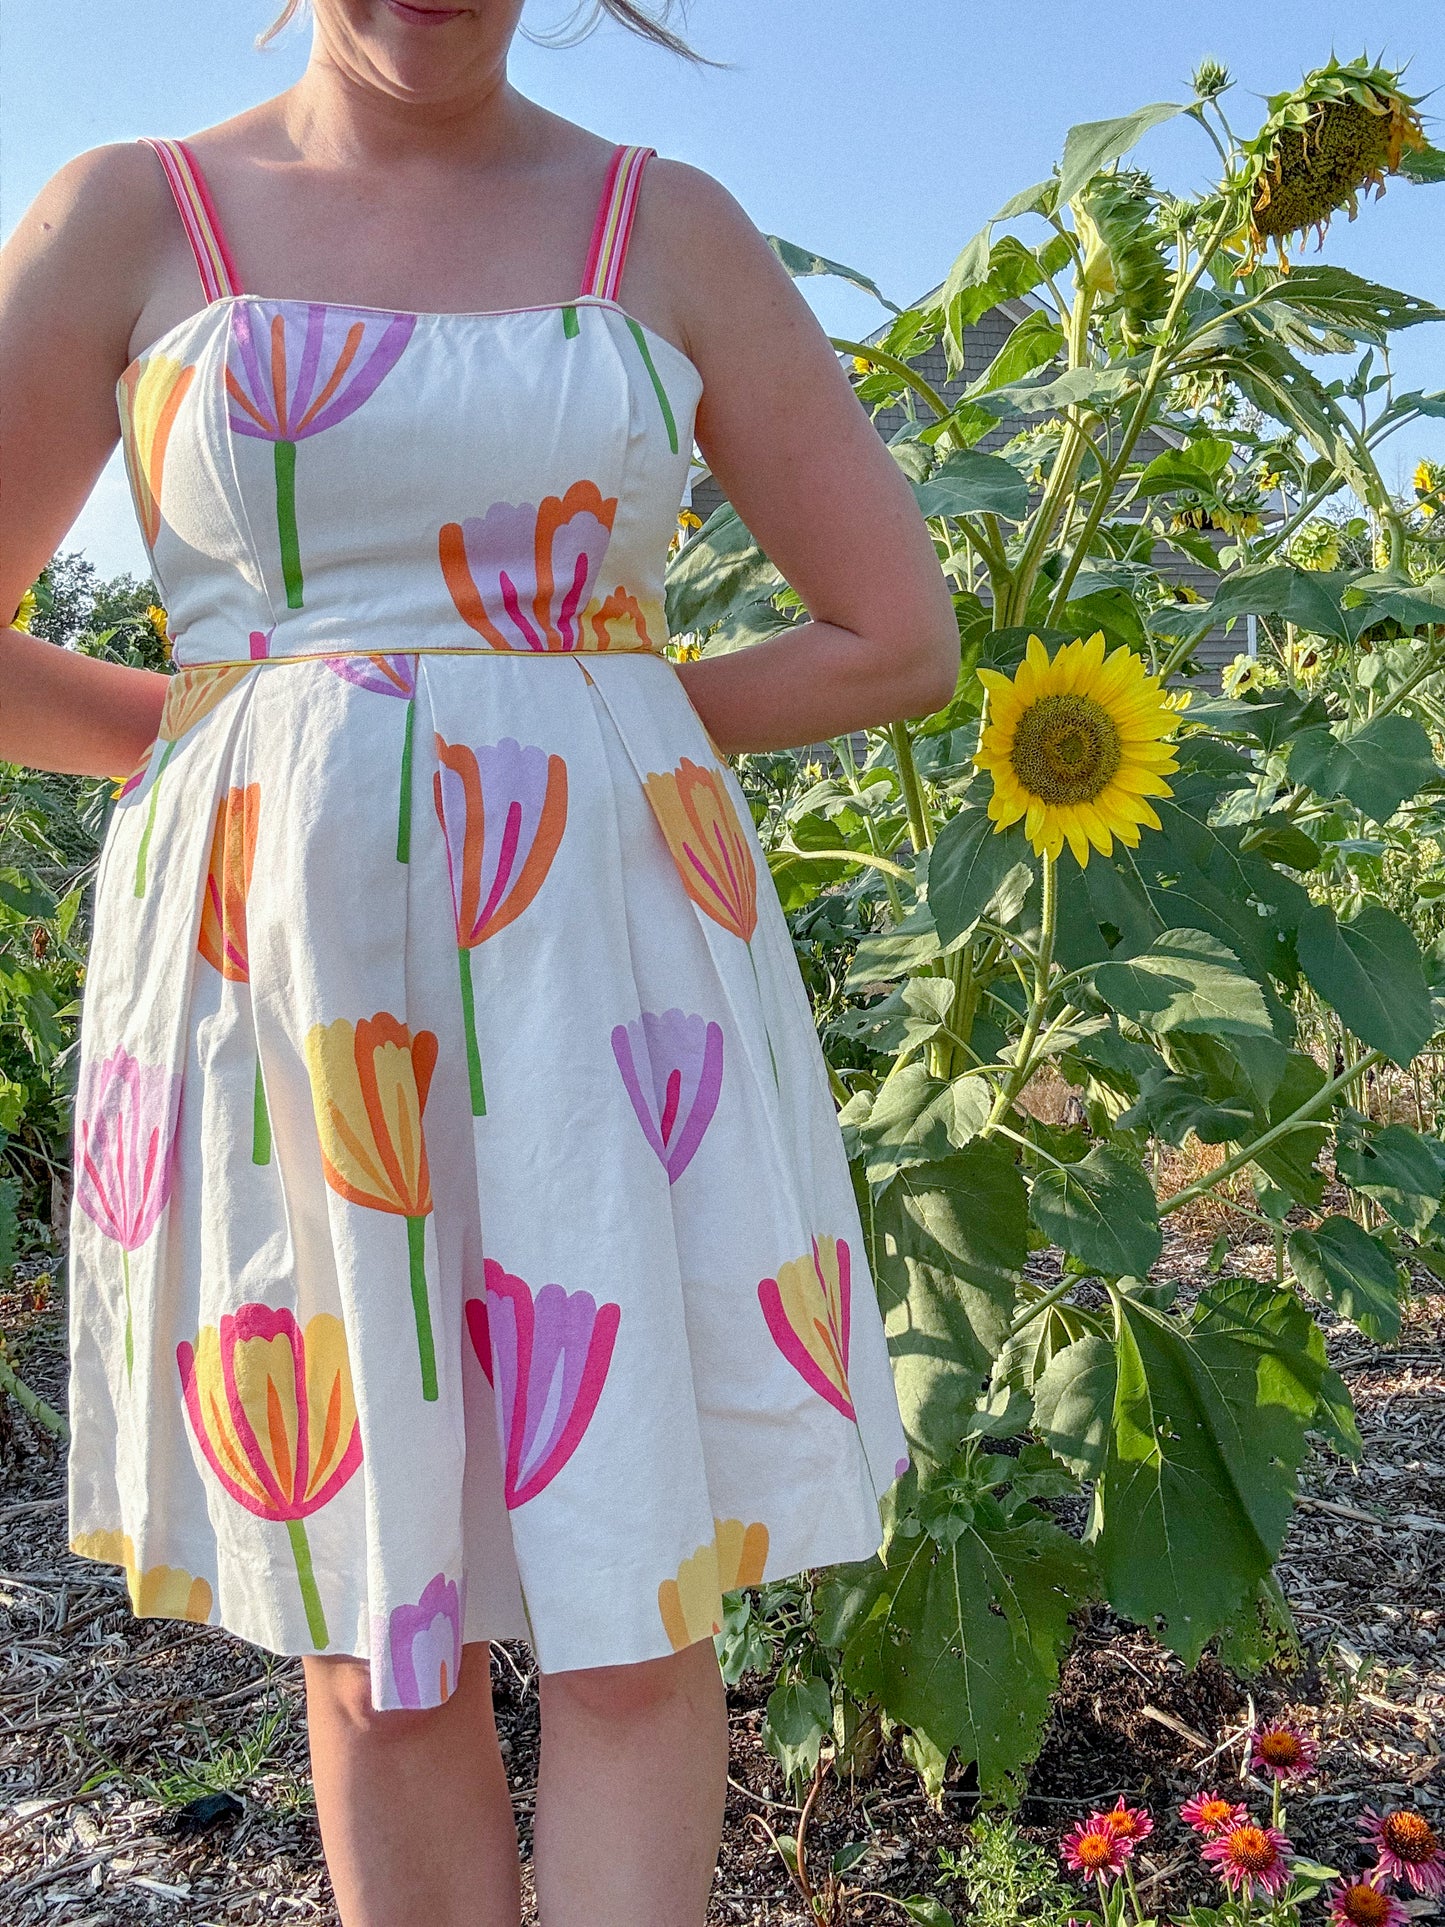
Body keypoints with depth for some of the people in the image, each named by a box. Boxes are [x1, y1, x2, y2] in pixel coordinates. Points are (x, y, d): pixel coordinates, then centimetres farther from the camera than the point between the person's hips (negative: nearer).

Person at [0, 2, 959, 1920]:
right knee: (373, 1640, 11)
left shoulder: (674, 230, 6)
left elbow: (903, 639, 7)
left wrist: (574, 730, 6)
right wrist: (240, 746, 8)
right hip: (285, 982, 0)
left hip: (602, 975, 1)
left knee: (631, 1620, 3)